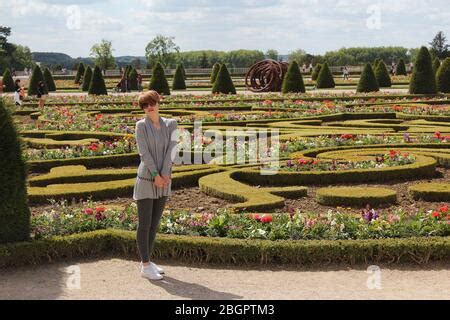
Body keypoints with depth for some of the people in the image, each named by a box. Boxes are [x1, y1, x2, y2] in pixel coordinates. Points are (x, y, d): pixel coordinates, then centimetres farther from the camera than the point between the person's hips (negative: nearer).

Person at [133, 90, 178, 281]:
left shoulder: (171, 124, 3)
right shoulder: (141, 125, -8)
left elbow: (171, 150, -6)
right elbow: (144, 152, -14)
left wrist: (165, 175, -16)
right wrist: (156, 175, -19)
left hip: (163, 181, 5)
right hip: (146, 180, -5)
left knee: (155, 223, 12)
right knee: (144, 224, -2)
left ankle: (146, 261, 24)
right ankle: (146, 267, 4)